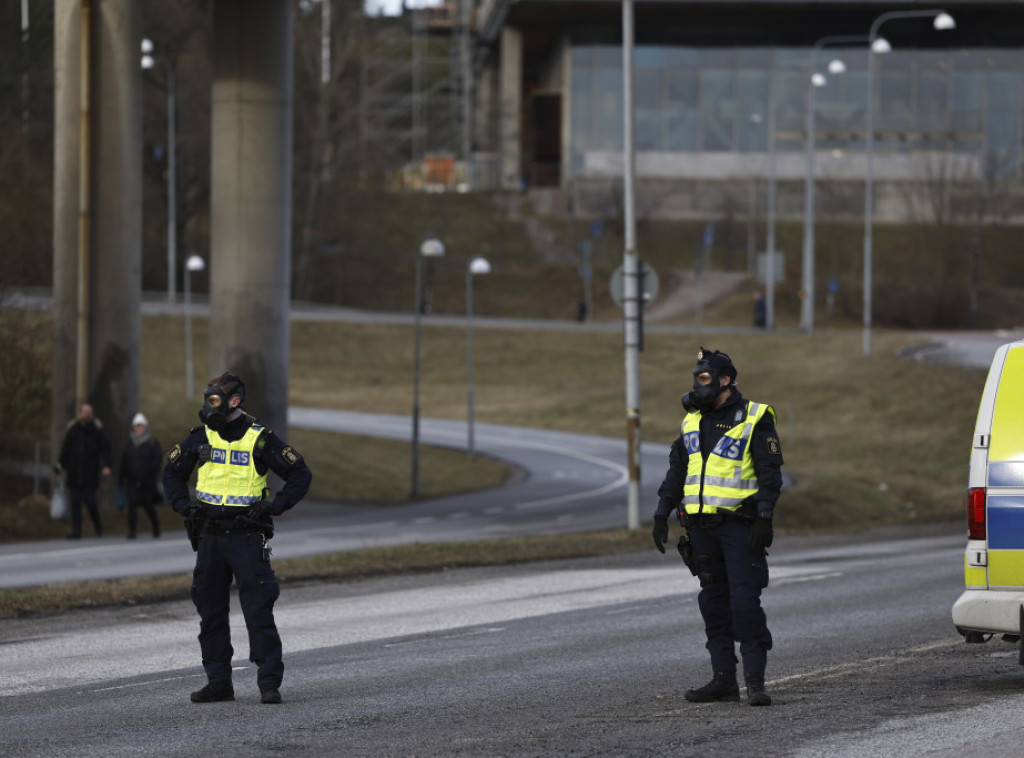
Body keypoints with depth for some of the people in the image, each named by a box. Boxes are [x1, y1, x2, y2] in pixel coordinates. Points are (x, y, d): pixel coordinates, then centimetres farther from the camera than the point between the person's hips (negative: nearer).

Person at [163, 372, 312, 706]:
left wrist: (275, 505, -10)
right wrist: (182, 504, 6)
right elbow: (173, 472, 22)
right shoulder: (200, 437, 7)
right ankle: (218, 682, 15)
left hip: (247, 536, -5)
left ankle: (269, 683, -6)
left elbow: (300, 475, 1)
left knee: (258, 611, -8)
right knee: (210, 612, 7)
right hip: (209, 536, 5)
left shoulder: (260, 439, -4)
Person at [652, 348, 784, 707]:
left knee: (745, 599, -11)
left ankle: (755, 680, -11)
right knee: (713, 600, 8)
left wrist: (765, 517, -17)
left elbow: (770, 471, -9)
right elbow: (676, 470, 18)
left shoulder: (754, 419, -6)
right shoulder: (693, 421, 12)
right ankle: (723, 679, 12)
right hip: (701, 525, 6)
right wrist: (662, 513, 12)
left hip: (740, 524, -6)